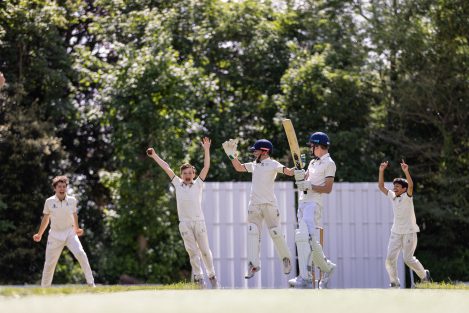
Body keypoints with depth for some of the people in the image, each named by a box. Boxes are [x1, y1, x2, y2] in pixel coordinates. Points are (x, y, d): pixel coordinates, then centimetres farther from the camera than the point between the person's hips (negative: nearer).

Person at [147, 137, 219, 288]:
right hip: (184, 223, 1)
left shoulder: (198, 184, 9)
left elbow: (206, 167, 2)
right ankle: (198, 277, -3)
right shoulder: (178, 184, 13)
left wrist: (206, 150, -6)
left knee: (205, 250, 2)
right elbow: (166, 168, 15)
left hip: (199, 221, -1)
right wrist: (154, 156, 17)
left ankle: (212, 275, 12)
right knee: (192, 251, -3)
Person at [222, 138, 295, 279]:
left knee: (276, 233, -2)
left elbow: (288, 171, -19)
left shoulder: (273, 164, -5)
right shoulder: (254, 165, 15)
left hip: (269, 204, -6)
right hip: (254, 205, 6)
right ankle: (253, 264, -7)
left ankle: (286, 259, 18)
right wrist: (232, 154, 13)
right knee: (252, 233, -4)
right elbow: (239, 167, 24)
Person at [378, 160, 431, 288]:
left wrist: (406, 171, -38)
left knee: (408, 259, -6)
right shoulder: (392, 196, 7)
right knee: (390, 258, -5)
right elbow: (381, 186, 7)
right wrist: (381, 170, -2)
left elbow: (411, 186, -27)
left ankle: (424, 275, 17)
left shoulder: (407, 196, -8)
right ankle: (394, 282, 7)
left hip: (409, 232, -5)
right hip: (396, 232, 5)